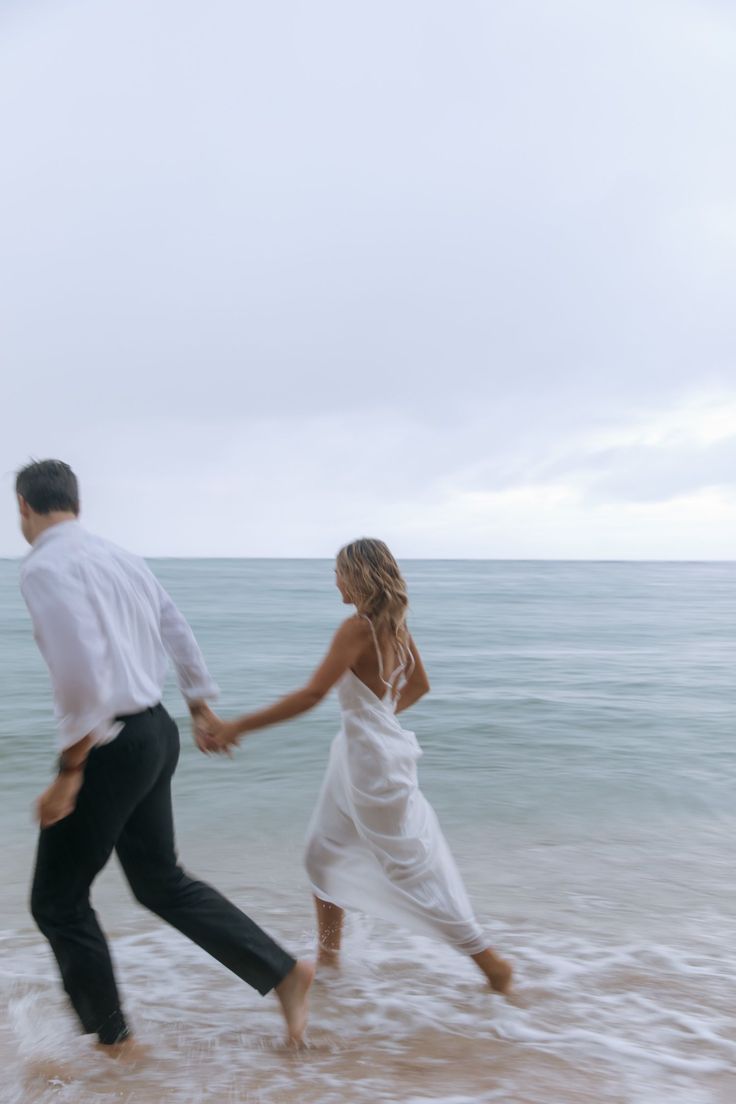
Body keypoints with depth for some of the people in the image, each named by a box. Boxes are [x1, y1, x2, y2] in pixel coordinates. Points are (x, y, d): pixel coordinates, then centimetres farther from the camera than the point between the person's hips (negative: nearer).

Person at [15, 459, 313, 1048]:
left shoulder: (45, 566, -15)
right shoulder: (121, 557, 10)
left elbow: (83, 673, -26)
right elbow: (181, 635, 16)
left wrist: (68, 773, -18)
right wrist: (202, 711, 28)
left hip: (111, 745, -8)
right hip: (156, 733, 8)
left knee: (58, 901, 13)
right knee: (161, 881, 20)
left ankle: (109, 1040, 28)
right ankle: (284, 972, 20)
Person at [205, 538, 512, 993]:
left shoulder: (358, 628, -22)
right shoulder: (395, 624, 4)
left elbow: (312, 694, -27)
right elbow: (419, 685, 16)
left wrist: (238, 726, -24)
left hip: (373, 760, -9)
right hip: (357, 755, 9)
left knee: (411, 870, 4)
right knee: (323, 852, 19)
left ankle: (492, 963, 18)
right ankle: (328, 957, 33)